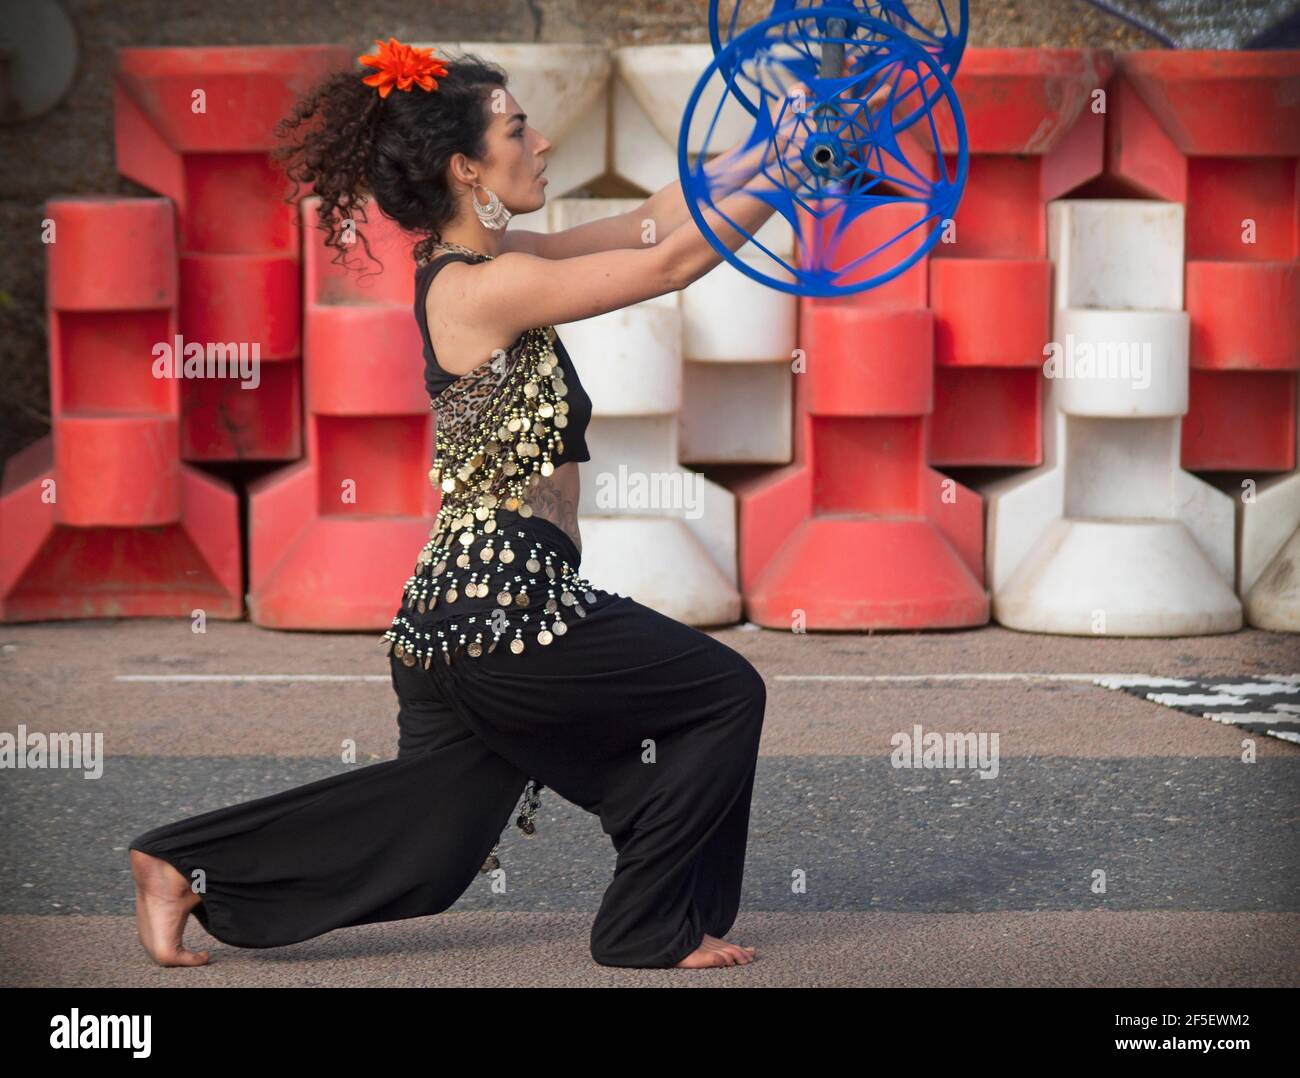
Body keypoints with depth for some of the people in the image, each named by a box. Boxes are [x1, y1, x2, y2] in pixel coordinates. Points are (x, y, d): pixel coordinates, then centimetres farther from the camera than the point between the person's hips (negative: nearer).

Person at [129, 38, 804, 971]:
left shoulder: (475, 263, 11)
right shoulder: (483, 287, -17)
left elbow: (654, 219, 14)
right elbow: (673, 262, -17)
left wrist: (768, 148, 10)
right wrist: (791, 172, -9)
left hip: (465, 614, 10)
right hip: (505, 612, -10)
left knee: (429, 838, 19)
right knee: (725, 695, 5)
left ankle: (186, 866, 22)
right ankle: (649, 928, 13)